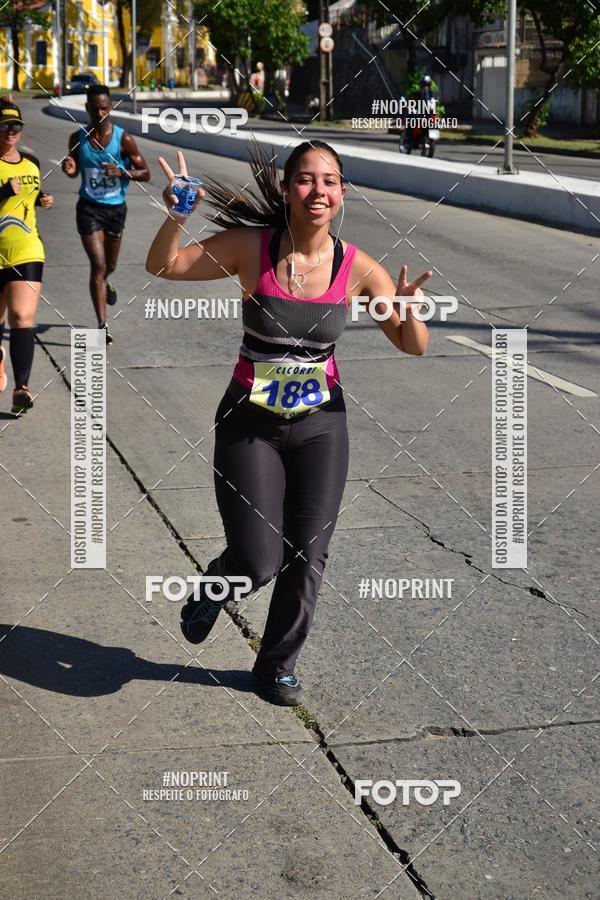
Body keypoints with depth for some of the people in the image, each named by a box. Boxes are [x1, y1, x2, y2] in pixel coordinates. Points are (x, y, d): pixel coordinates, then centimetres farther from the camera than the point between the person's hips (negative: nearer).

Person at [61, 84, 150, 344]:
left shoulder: (123, 139, -10)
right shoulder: (78, 138, -4)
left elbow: (145, 173, -6)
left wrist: (122, 172, -25)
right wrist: (70, 169, -13)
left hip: (116, 208, 1)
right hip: (89, 207, -1)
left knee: (109, 264, 20)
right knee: (97, 264, -12)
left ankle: (104, 283, 59)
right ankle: (102, 325, -11)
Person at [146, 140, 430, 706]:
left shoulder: (357, 268, -9)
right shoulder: (252, 247, -12)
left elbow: (413, 347, -3)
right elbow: (163, 266, -4)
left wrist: (408, 310, -25)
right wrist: (175, 216, -24)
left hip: (321, 424, 2)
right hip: (249, 422, -2)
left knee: (307, 558, 5)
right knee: (258, 562, -8)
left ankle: (278, 663, 31)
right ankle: (215, 587, 31)